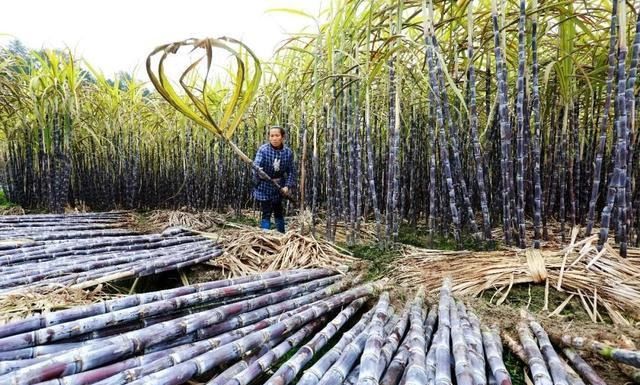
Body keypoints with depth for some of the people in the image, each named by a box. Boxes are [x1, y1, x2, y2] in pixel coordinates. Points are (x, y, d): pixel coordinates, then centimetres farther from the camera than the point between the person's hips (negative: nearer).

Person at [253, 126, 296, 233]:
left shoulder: (288, 152, -7)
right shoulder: (263, 150, -15)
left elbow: (291, 171, -2)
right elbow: (256, 165, -22)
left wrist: (288, 186, -12)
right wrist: (258, 172, -45)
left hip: (279, 187, 3)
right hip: (265, 187, -3)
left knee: (279, 212, 17)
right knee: (266, 213, -3)